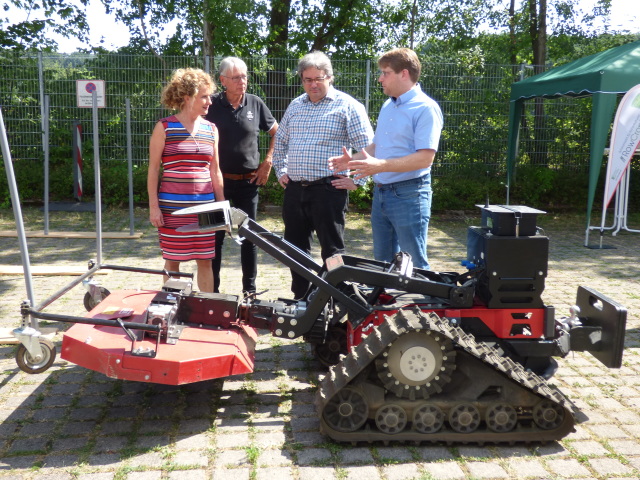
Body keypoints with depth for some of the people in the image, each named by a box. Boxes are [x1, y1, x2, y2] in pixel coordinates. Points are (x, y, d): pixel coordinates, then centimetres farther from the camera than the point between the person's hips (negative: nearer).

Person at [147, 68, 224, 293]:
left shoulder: (211, 129, 8)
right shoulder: (164, 128, -2)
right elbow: (153, 169, -2)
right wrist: (153, 206, -7)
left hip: (205, 206, 3)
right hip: (172, 207, -3)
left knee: (205, 260, 6)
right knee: (172, 259, 7)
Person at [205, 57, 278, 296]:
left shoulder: (255, 103, 2)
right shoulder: (212, 105, -3)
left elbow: (276, 133, 13)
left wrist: (268, 162, 5)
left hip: (249, 181, 2)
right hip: (217, 179, -1)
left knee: (250, 236, 9)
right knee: (215, 236, 5)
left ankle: (250, 289, 21)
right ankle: (212, 290, 15)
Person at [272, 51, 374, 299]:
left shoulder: (347, 105, -4)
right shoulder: (295, 106, 14)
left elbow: (367, 146, -8)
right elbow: (280, 140, 27)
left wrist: (356, 180, -10)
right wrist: (281, 171, 19)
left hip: (329, 188, -6)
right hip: (294, 188, 6)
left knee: (332, 250, 0)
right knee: (295, 246, 13)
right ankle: (300, 297, 28)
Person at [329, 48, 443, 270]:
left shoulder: (426, 108, -13)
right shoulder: (387, 106, 15)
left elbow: (425, 158, -21)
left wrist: (380, 165, -29)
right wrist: (353, 159, 5)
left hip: (408, 195, -8)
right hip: (380, 192, 8)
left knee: (414, 264, -1)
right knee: (383, 261, 17)